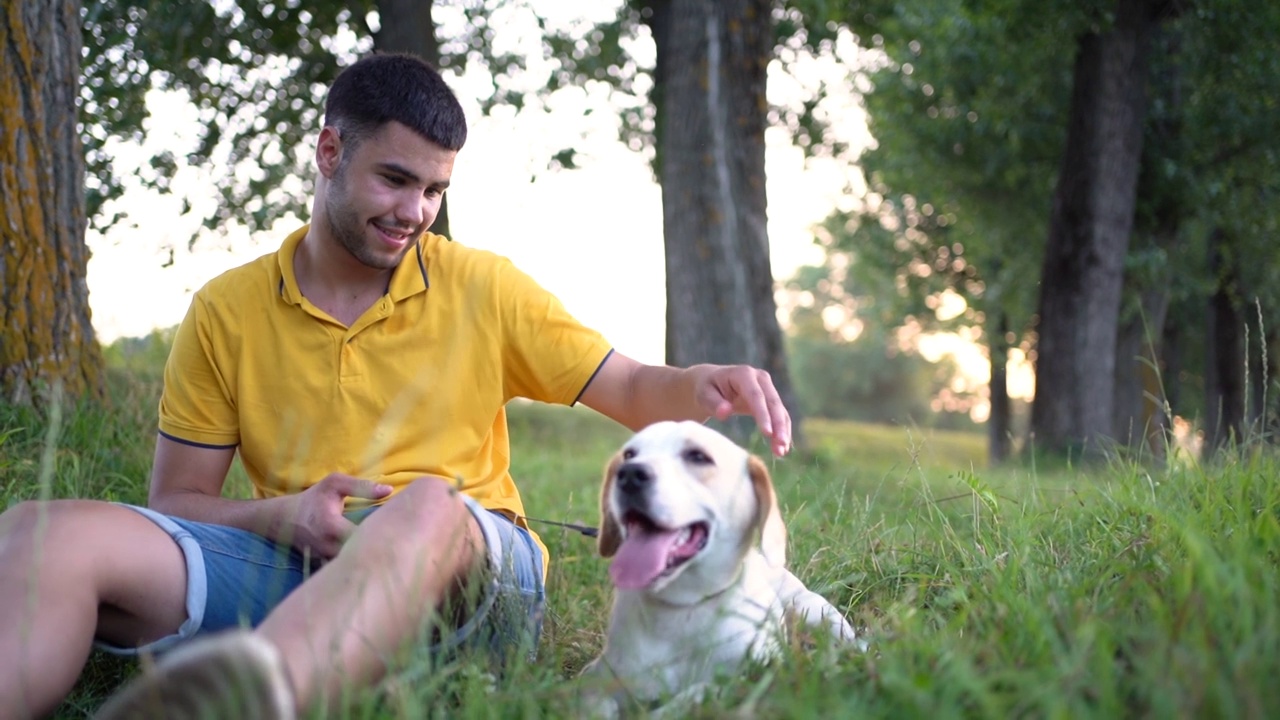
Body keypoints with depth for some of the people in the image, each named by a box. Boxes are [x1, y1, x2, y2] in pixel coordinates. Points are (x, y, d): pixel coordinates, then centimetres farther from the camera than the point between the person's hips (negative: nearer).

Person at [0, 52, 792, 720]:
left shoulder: (483, 288, 9)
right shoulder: (226, 311, 10)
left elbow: (631, 391, 9)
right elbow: (175, 502, 11)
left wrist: (706, 387, -15)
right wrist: (284, 515, -11)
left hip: (461, 564, -1)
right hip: (294, 561, 2)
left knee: (428, 507, -41)